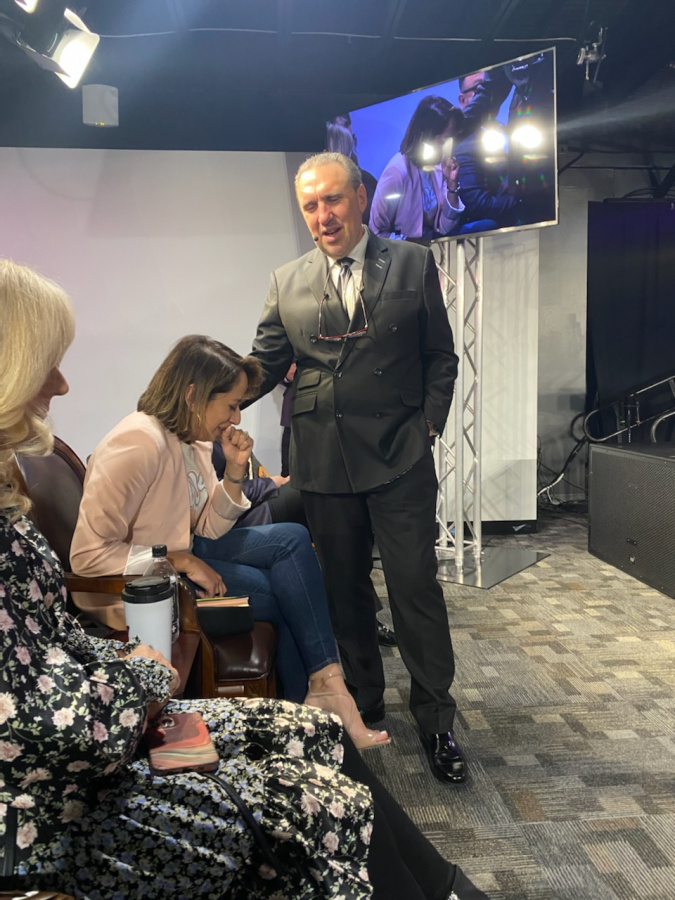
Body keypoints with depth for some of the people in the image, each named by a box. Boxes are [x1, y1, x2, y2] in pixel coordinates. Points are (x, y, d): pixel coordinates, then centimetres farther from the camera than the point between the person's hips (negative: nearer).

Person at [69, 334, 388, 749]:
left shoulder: (195, 439, 1)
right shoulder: (139, 443, -26)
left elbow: (208, 529, 5)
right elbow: (88, 554, -26)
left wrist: (235, 473, -11)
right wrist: (181, 561, -24)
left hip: (184, 552, 9)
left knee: (293, 538, -8)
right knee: (276, 593, -14)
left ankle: (324, 682, -7)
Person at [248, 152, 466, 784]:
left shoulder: (413, 265, 4)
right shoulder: (287, 283, 8)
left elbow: (441, 357, 7)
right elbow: (264, 366, 8)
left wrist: (427, 424, -3)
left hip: (399, 461, -2)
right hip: (323, 465, 3)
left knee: (416, 590, 1)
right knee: (344, 590, 14)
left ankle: (435, 720, 18)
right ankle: (363, 700, 33)